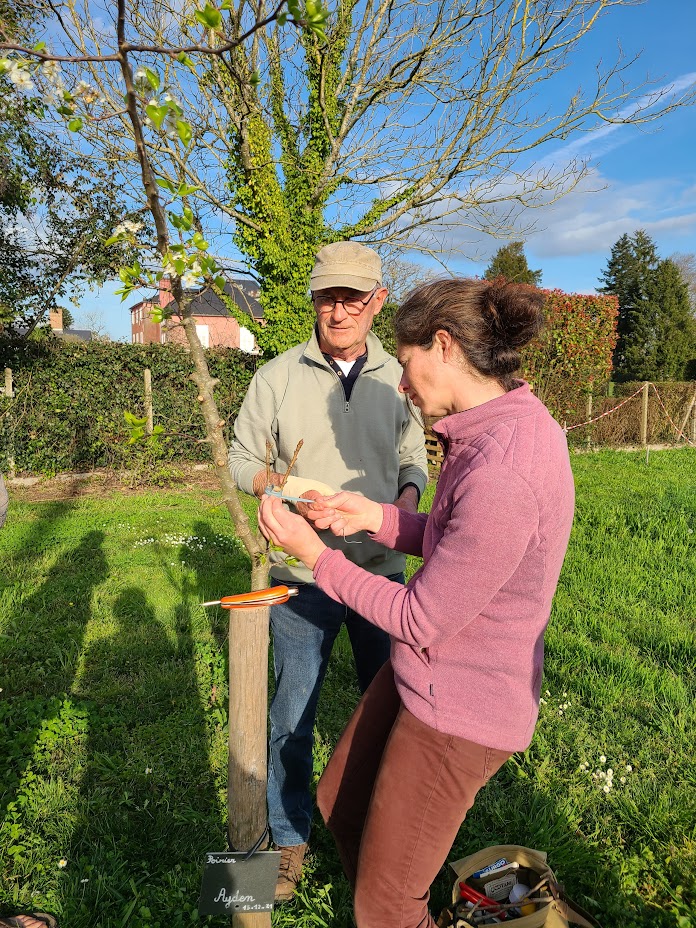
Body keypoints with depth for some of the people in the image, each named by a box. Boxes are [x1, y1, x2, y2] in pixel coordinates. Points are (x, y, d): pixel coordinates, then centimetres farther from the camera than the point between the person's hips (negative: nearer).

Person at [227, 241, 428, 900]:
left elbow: (414, 457, 11)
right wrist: (287, 489, -18)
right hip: (302, 574, -2)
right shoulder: (277, 376, -4)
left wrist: (408, 494, -10)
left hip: (381, 569, 2)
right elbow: (242, 461, 2)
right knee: (293, 713, 9)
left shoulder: (396, 378, 2)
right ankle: (289, 837, 35)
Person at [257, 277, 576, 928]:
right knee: (339, 802, 29)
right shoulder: (507, 423, -2)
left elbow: (421, 621, -23)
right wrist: (376, 517, -2)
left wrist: (314, 555, -15)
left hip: (458, 714, -9)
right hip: (420, 676, 9)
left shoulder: (501, 474, -33)